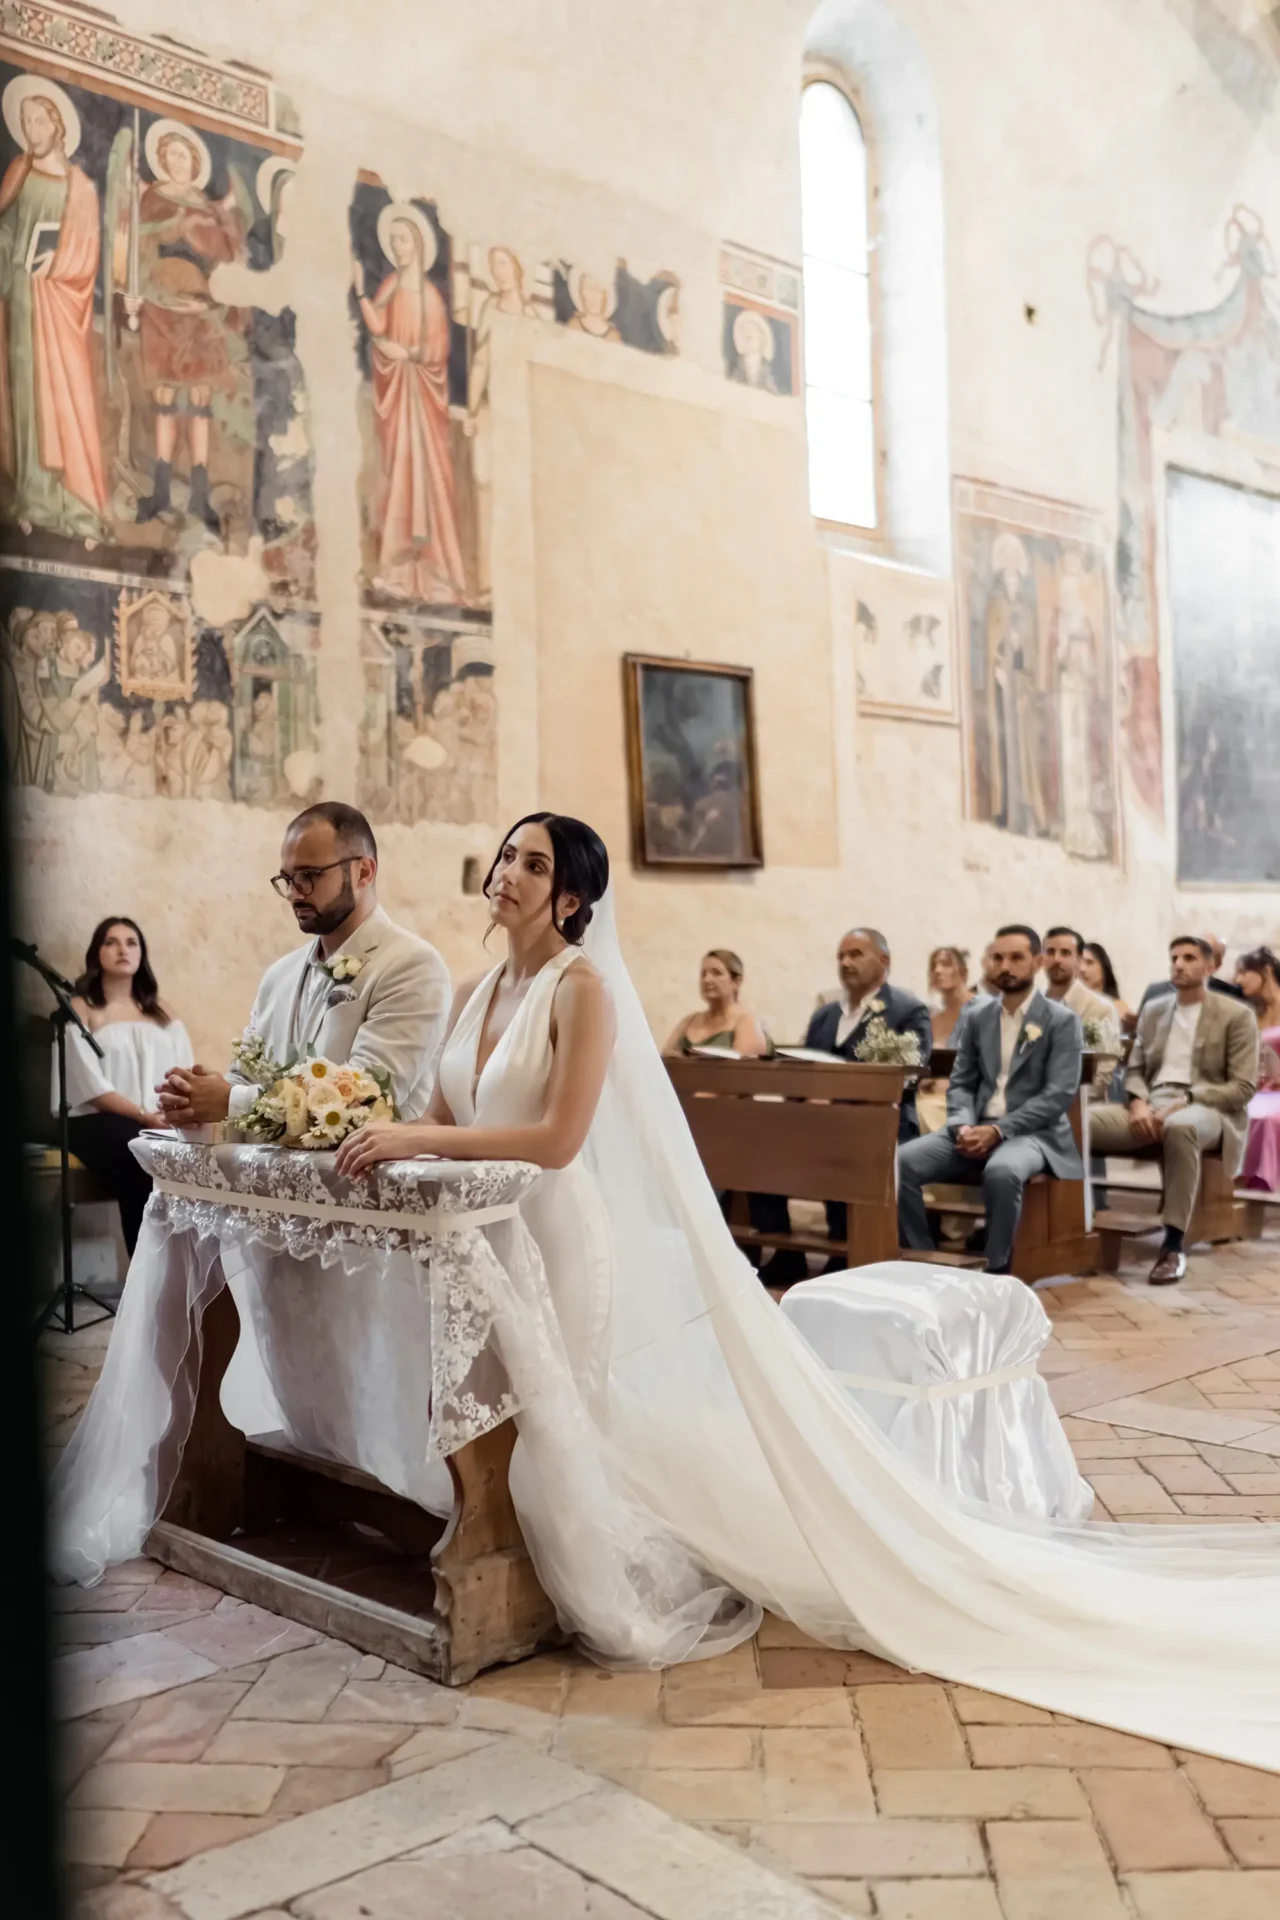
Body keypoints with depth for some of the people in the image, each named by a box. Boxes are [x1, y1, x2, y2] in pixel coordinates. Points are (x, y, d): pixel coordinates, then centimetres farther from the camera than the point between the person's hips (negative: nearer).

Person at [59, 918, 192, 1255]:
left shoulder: (160, 1011, 22)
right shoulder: (80, 1010, 7)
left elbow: (185, 1071, 11)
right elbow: (90, 1083, -5)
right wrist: (144, 1116, -17)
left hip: (164, 1122, 3)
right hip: (101, 1121, -3)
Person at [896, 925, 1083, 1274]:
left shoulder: (1062, 1021, -2)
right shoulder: (976, 1016, 14)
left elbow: (1058, 1095, -11)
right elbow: (960, 1083, 12)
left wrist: (998, 1130, -19)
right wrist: (963, 1125, -10)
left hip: (1032, 1132, -5)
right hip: (976, 1129, 5)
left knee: (1002, 1172, -40)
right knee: (901, 1161, -20)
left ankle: (997, 1270, -23)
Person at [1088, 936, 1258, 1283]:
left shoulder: (1237, 1015, 4)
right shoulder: (1153, 1010, 20)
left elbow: (1243, 1088, -4)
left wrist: (1185, 1100, -17)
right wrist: (1138, 1103, -7)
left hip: (1208, 1111, -4)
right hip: (1151, 1109, 4)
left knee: (1179, 1126, -43)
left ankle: (1174, 1245, -35)